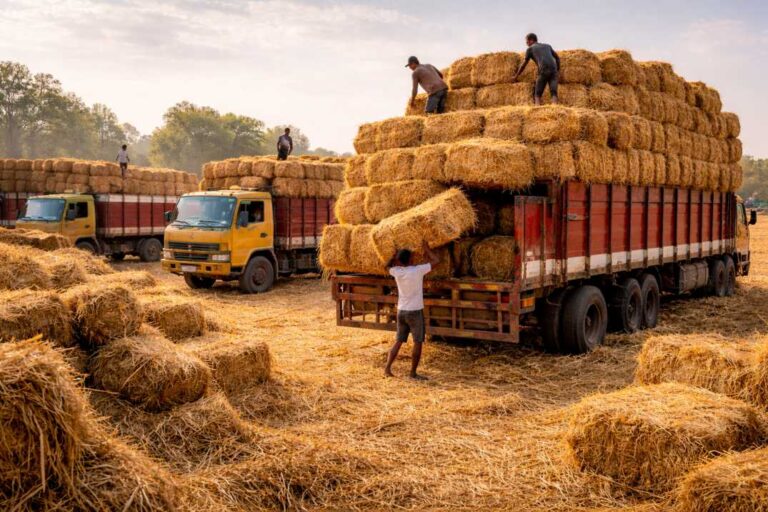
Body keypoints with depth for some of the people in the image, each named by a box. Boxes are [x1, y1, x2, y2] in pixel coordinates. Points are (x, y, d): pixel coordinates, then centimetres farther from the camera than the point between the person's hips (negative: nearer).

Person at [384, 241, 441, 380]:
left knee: (398, 341, 13)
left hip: (401, 311, 5)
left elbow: (390, 265, 20)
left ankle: (387, 369, 11)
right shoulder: (418, 270, -16)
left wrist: (397, 253, 13)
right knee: (418, 343, 5)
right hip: (415, 311, -5)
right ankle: (413, 373, 7)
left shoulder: (396, 272, -3)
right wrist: (426, 248, 3)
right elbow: (436, 260, -8)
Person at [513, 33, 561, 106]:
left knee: (537, 94, 2)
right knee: (554, 93, -3)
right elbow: (557, 58, 29)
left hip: (543, 70, -4)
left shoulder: (530, 49, 15)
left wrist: (516, 76, 27)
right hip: (553, 69, 4)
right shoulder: (547, 46, 28)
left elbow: (524, 64, 18)